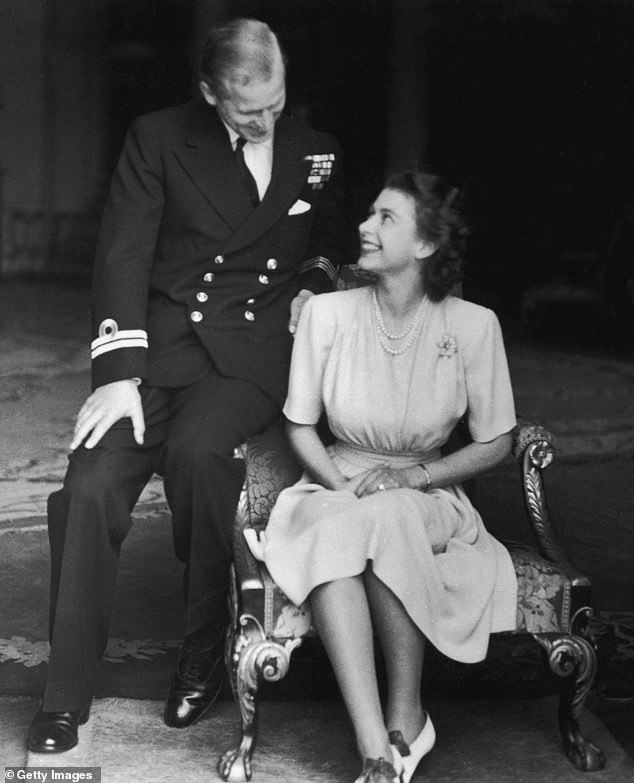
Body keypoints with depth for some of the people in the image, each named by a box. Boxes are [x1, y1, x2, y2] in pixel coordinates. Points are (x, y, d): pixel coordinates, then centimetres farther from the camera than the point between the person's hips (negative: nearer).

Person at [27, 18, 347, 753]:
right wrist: (119, 375, -14)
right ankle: (63, 700, -4)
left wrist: (312, 283, 3)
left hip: (254, 353, 0)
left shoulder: (316, 153, 10)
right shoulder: (157, 139, 3)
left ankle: (203, 657, -12)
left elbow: (331, 242, 27)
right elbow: (122, 257, -4)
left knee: (197, 449, -33)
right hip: (160, 343, 1)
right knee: (88, 491, -21)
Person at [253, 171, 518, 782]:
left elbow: (495, 443, 0)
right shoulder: (326, 313, -4)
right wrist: (344, 488, -12)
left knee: (382, 519, -36)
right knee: (332, 538, -34)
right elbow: (299, 427, 5)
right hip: (334, 485, 1)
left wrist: (412, 476, -13)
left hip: (426, 498, -1)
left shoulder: (471, 325, -7)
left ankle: (406, 719, -21)